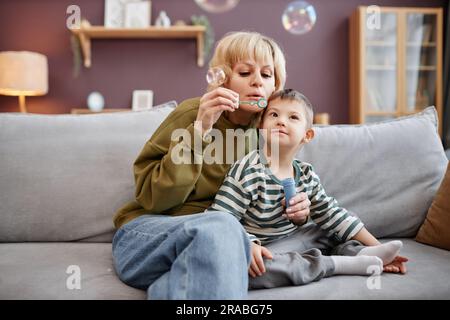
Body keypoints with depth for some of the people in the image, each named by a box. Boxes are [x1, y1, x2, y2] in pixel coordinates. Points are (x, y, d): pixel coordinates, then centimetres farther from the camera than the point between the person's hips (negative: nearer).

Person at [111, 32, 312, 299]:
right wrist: (200, 130, -23)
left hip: (211, 237, 4)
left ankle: (166, 287, -17)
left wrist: (295, 207, -4)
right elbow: (154, 199, -15)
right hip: (145, 235, -3)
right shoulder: (192, 113, -9)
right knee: (221, 227, -35)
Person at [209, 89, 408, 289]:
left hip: (288, 242, 6)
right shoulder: (248, 170, -18)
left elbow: (333, 215, 7)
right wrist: (247, 246, -37)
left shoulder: (307, 176, 2)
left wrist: (376, 246, 3)